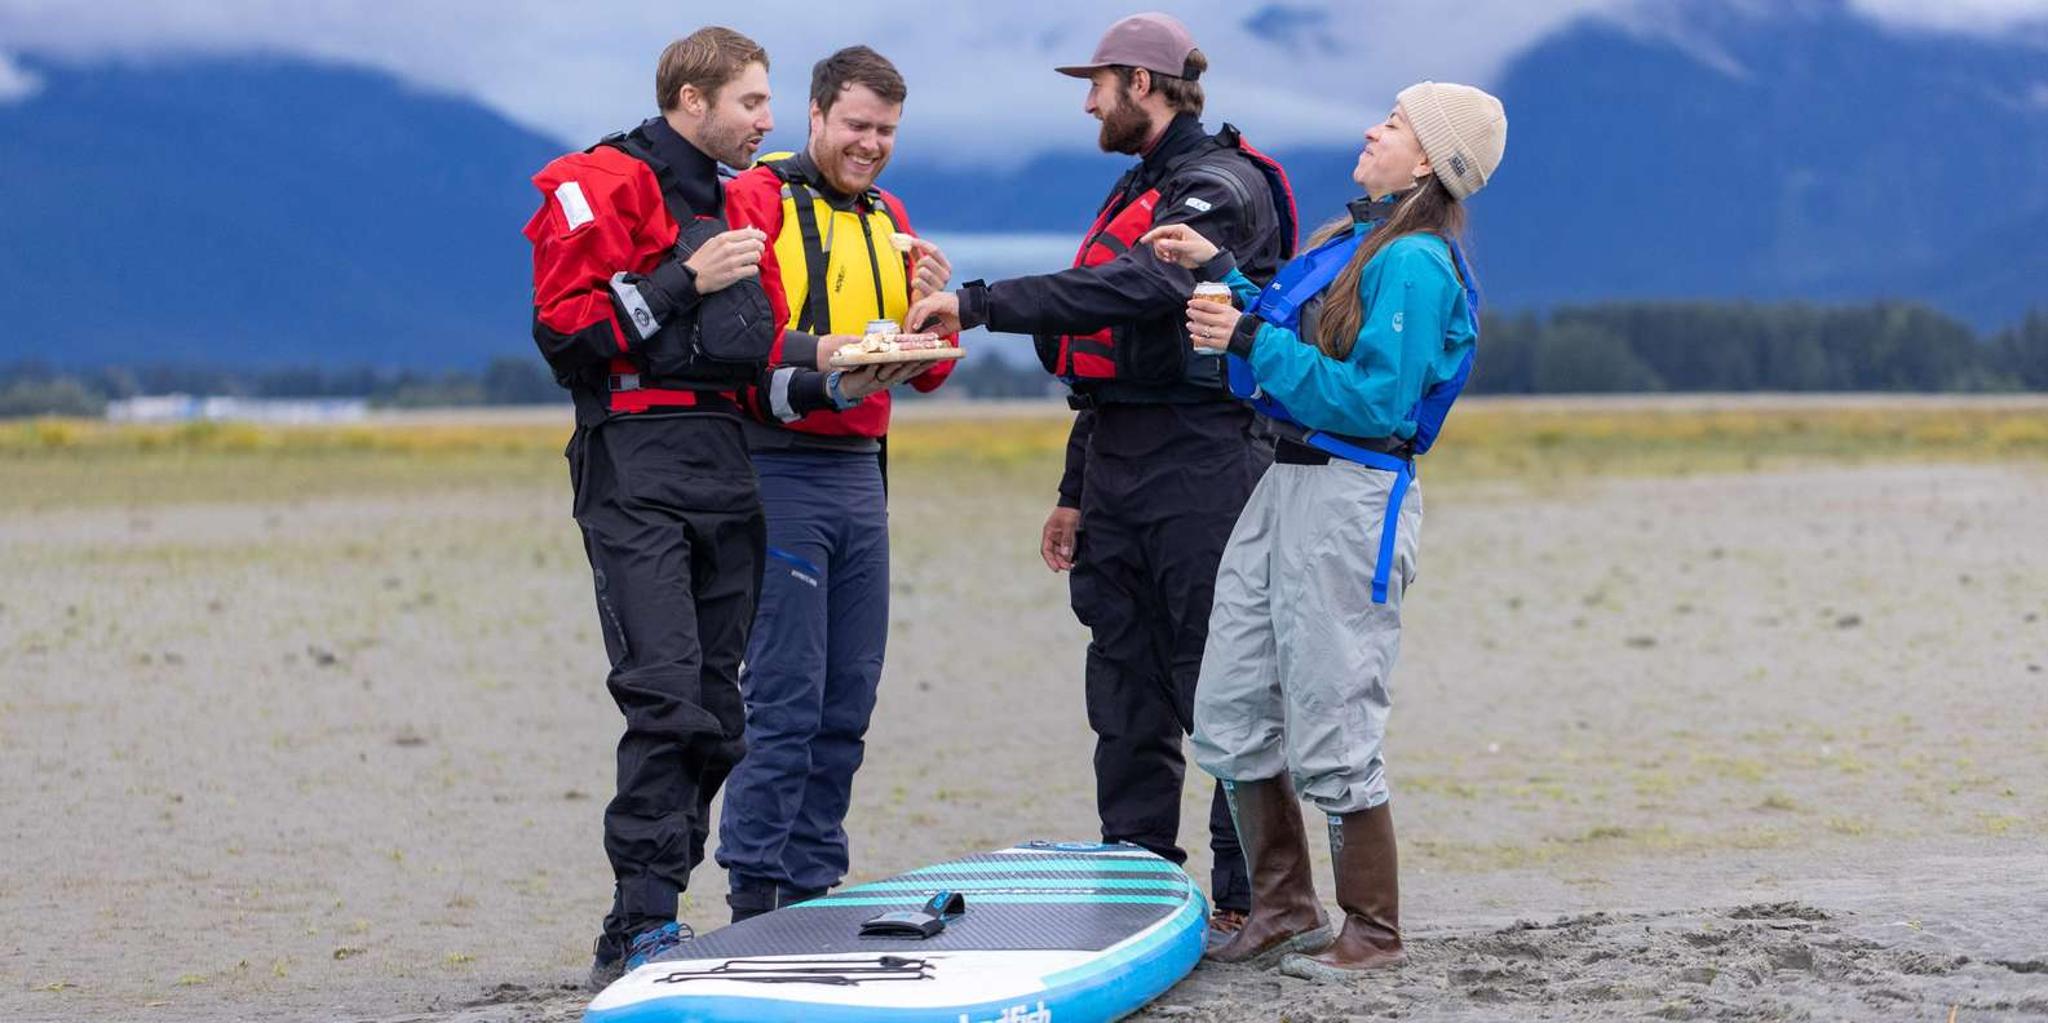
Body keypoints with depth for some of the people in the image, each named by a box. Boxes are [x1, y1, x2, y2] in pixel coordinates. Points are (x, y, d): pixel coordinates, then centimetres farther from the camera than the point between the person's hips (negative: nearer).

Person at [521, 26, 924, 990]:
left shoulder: (731, 204, 24)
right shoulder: (603, 185, -1)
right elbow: (565, 326, -12)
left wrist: (827, 386, 9)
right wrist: (683, 281, -13)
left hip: (723, 471, 8)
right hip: (637, 467, -8)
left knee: (714, 708, 5)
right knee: (667, 695, -17)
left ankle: (653, 924, 9)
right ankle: (640, 927, -17)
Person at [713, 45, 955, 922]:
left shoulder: (889, 219, 19)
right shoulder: (757, 201, -4)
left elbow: (929, 372, 17)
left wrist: (933, 307, -3)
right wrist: (811, 353, -29)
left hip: (860, 474, 7)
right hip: (778, 476, -7)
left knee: (846, 702, 8)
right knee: (785, 698, -10)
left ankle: (813, 893, 14)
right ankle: (754, 898, -6)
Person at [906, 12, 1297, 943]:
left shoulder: (1220, 187, -9)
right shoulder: (1134, 194, 22)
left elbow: (1137, 290, -27)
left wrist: (980, 303, -29)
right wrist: (1075, 492, 24)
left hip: (1202, 470, -9)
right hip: (1118, 473, 9)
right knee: (1127, 699, 8)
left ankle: (1245, 901, -5)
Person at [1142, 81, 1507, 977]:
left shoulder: (1415, 265, -15)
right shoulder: (1350, 241, 14)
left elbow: (1373, 401, -22)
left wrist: (1252, 340, -21)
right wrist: (1220, 272, 17)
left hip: (1350, 502, -10)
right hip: (1284, 489, 10)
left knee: (1330, 735, -4)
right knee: (1229, 719, 12)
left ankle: (1373, 931, 9)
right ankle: (1283, 911, 24)